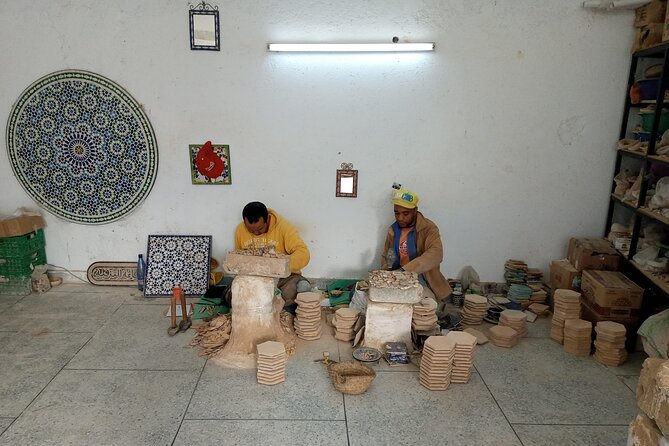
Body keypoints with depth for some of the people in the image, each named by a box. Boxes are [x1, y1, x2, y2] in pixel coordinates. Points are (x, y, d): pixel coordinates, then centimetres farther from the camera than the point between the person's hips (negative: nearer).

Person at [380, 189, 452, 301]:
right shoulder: (392, 230, 10)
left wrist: (405, 269, -35)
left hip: (421, 279, -5)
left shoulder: (429, 228, -8)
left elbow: (436, 255, -26)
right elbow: (385, 256, 22)